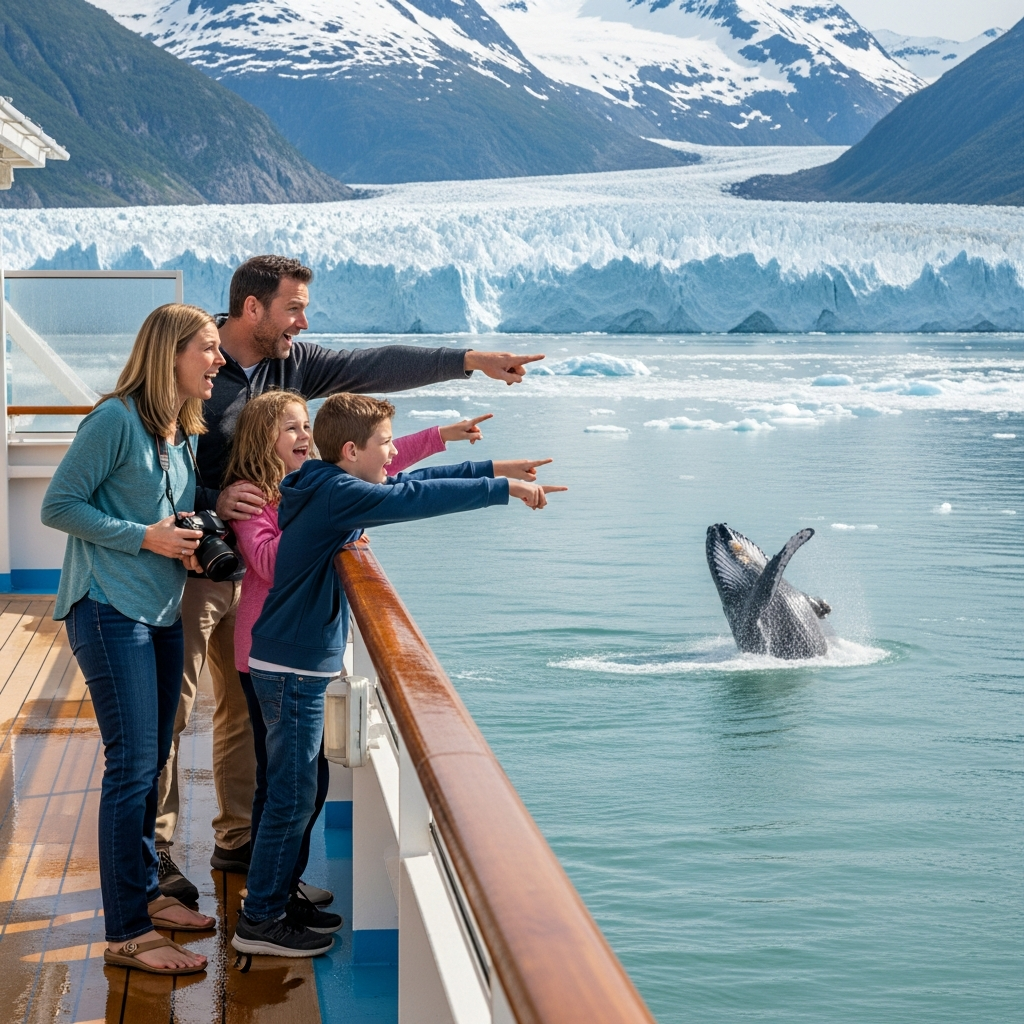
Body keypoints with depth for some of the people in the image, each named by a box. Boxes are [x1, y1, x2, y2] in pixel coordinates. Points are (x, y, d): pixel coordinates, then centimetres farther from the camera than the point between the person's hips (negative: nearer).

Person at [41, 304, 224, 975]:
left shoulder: (185, 433, 12)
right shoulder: (116, 420, -14)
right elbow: (59, 506, -13)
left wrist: (193, 542, 2)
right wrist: (146, 537, -17)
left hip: (162, 613, 9)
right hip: (110, 611, -9)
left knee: (151, 762, 15)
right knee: (132, 763, -8)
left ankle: (145, 895, 28)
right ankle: (126, 933, -1)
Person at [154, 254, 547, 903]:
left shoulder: (290, 364, 3)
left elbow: (375, 367, -1)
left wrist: (470, 360, -7)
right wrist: (213, 503, -31)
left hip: (253, 567, 7)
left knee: (248, 704, 13)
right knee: (170, 711, -3)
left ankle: (238, 839, 25)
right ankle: (156, 854, 6)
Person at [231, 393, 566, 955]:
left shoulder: (336, 489, 10)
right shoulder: (335, 493, -19)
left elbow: (412, 481, 15)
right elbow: (415, 499, -24)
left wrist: (492, 469, 12)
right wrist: (503, 489, -19)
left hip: (297, 665, 10)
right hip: (291, 669, -10)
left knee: (298, 790, 18)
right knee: (292, 796, -3)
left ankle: (275, 896, 29)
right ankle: (259, 921, 5)